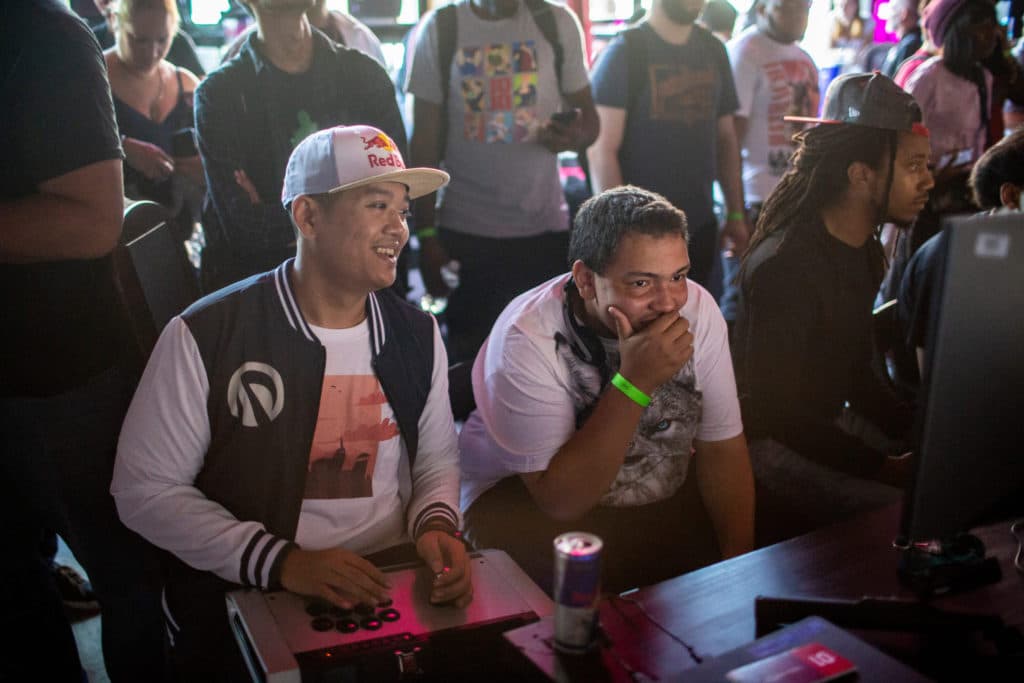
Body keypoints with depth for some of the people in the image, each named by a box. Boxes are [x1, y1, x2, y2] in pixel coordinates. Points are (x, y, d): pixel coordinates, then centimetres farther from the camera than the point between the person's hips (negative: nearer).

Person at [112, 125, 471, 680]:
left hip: (396, 585, 4)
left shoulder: (417, 336, 5)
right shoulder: (204, 336, -9)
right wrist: (281, 561, -18)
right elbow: (145, 489, -7)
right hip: (246, 596, -4)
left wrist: (435, 523, -8)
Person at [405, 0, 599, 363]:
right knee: (467, 360, 6)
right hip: (464, 232, -1)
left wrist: (574, 137, -18)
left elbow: (588, 115, 7)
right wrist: (426, 234, -5)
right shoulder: (439, 29, -1)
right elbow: (425, 140, -1)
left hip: (545, 228, 1)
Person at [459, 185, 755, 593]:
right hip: (527, 503, -4)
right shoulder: (527, 340, -26)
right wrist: (635, 381, -35)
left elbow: (723, 449, -6)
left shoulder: (697, 310, -11)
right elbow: (562, 501, -26)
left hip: (668, 494, 5)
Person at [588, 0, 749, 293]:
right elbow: (601, 150, -12)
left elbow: (726, 139, 16)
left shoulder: (713, 50, 11)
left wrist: (736, 214, 13)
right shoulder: (624, 51, -7)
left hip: (701, 226, 5)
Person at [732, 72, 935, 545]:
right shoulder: (784, 263, -25)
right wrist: (884, 467, -24)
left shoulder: (865, 250, 7)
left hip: (827, 422, 9)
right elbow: (771, 407, -25)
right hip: (772, 441, -9)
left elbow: (855, 373, 14)